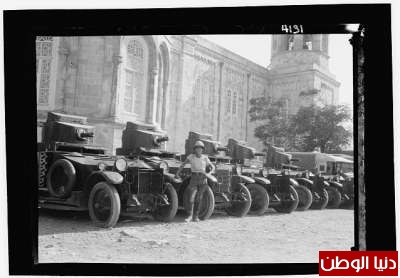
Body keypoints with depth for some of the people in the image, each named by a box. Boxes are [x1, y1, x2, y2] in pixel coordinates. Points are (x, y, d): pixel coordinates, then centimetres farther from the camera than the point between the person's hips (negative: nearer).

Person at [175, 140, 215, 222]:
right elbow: (183, 164, 12)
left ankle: (196, 216, 11)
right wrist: (177, 172, 7)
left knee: (199, 198, 2)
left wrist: (210, 173, -11)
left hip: (202, 178, 1)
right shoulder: (191, 156, 1)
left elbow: (213, 167, 8)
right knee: (192, 196, -14)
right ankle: (190, 215, -7)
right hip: (194, 178, -1)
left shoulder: (205, 158, 3)